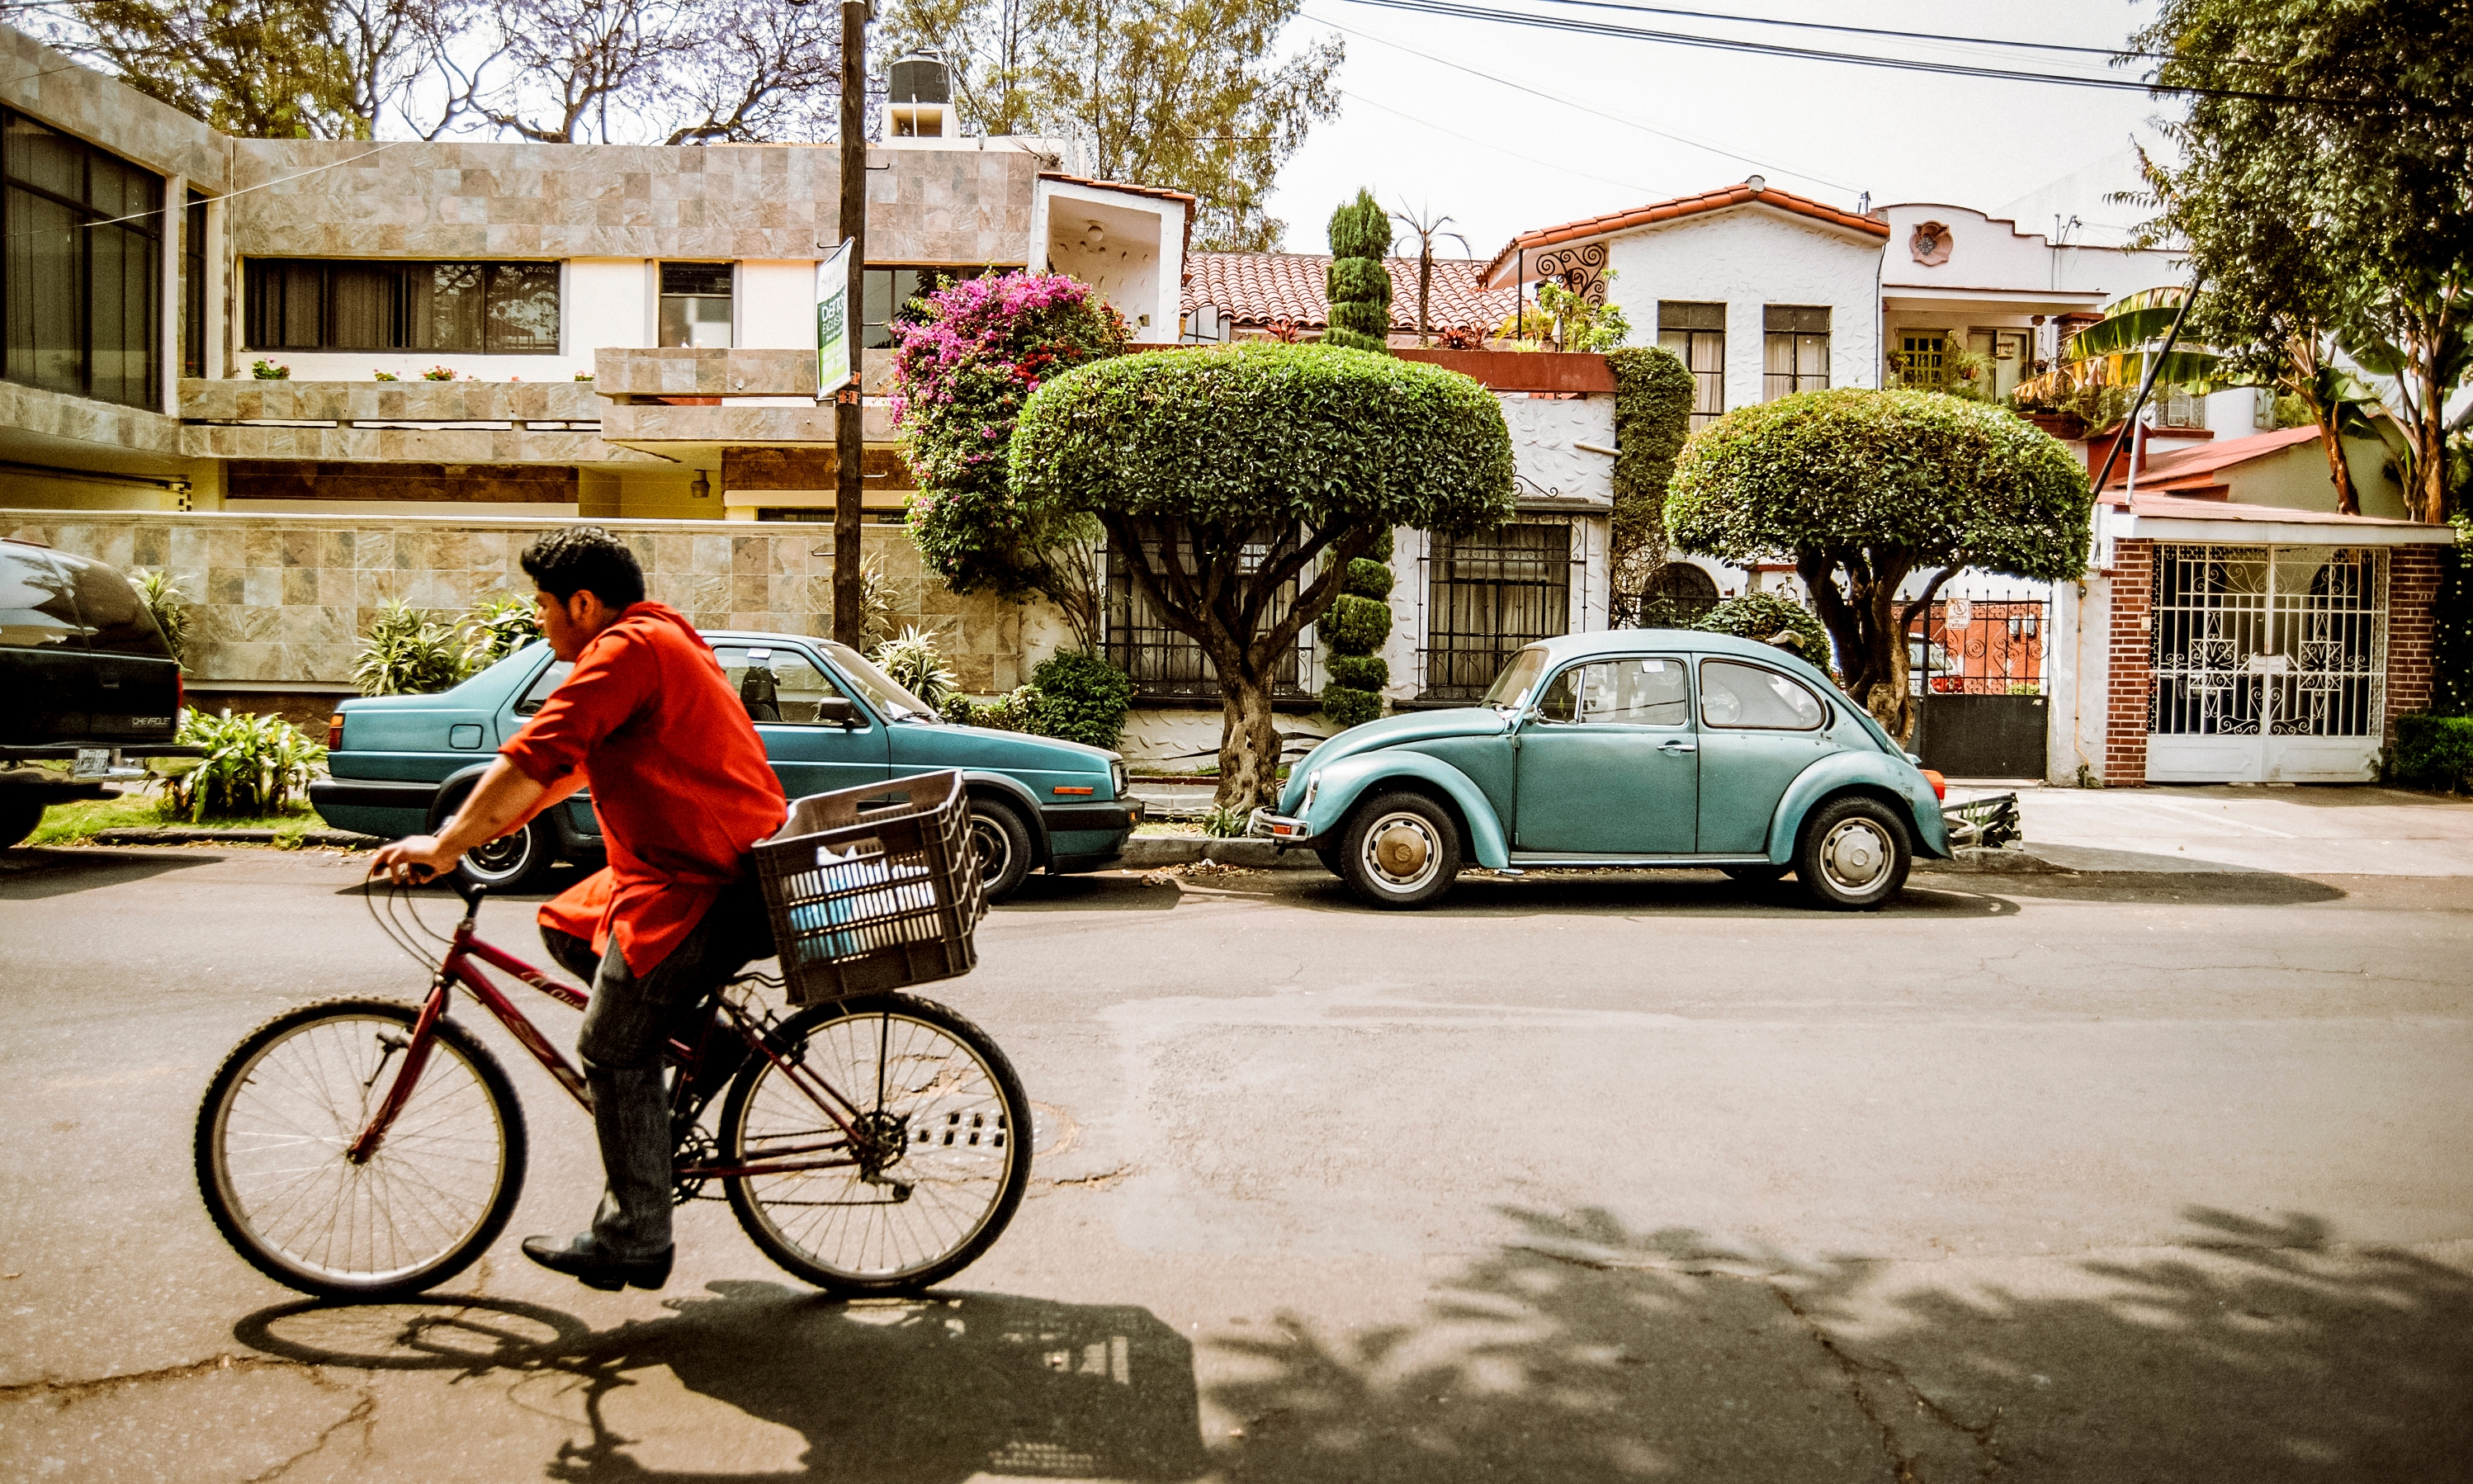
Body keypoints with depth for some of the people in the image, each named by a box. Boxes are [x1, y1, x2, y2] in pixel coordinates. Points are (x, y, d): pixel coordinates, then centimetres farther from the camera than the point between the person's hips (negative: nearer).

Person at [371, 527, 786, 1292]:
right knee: (566, 924, 21)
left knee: (614, 1052, -2)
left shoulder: (626, 649, -14)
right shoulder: (660, 641, 19)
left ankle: (633, 1243, 7)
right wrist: (482, 823, 21)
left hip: (697, 886, -10)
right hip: (711, 862, 10)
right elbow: (578, 763, 25)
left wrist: (446, 846, -12)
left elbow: (533, 760, -20)